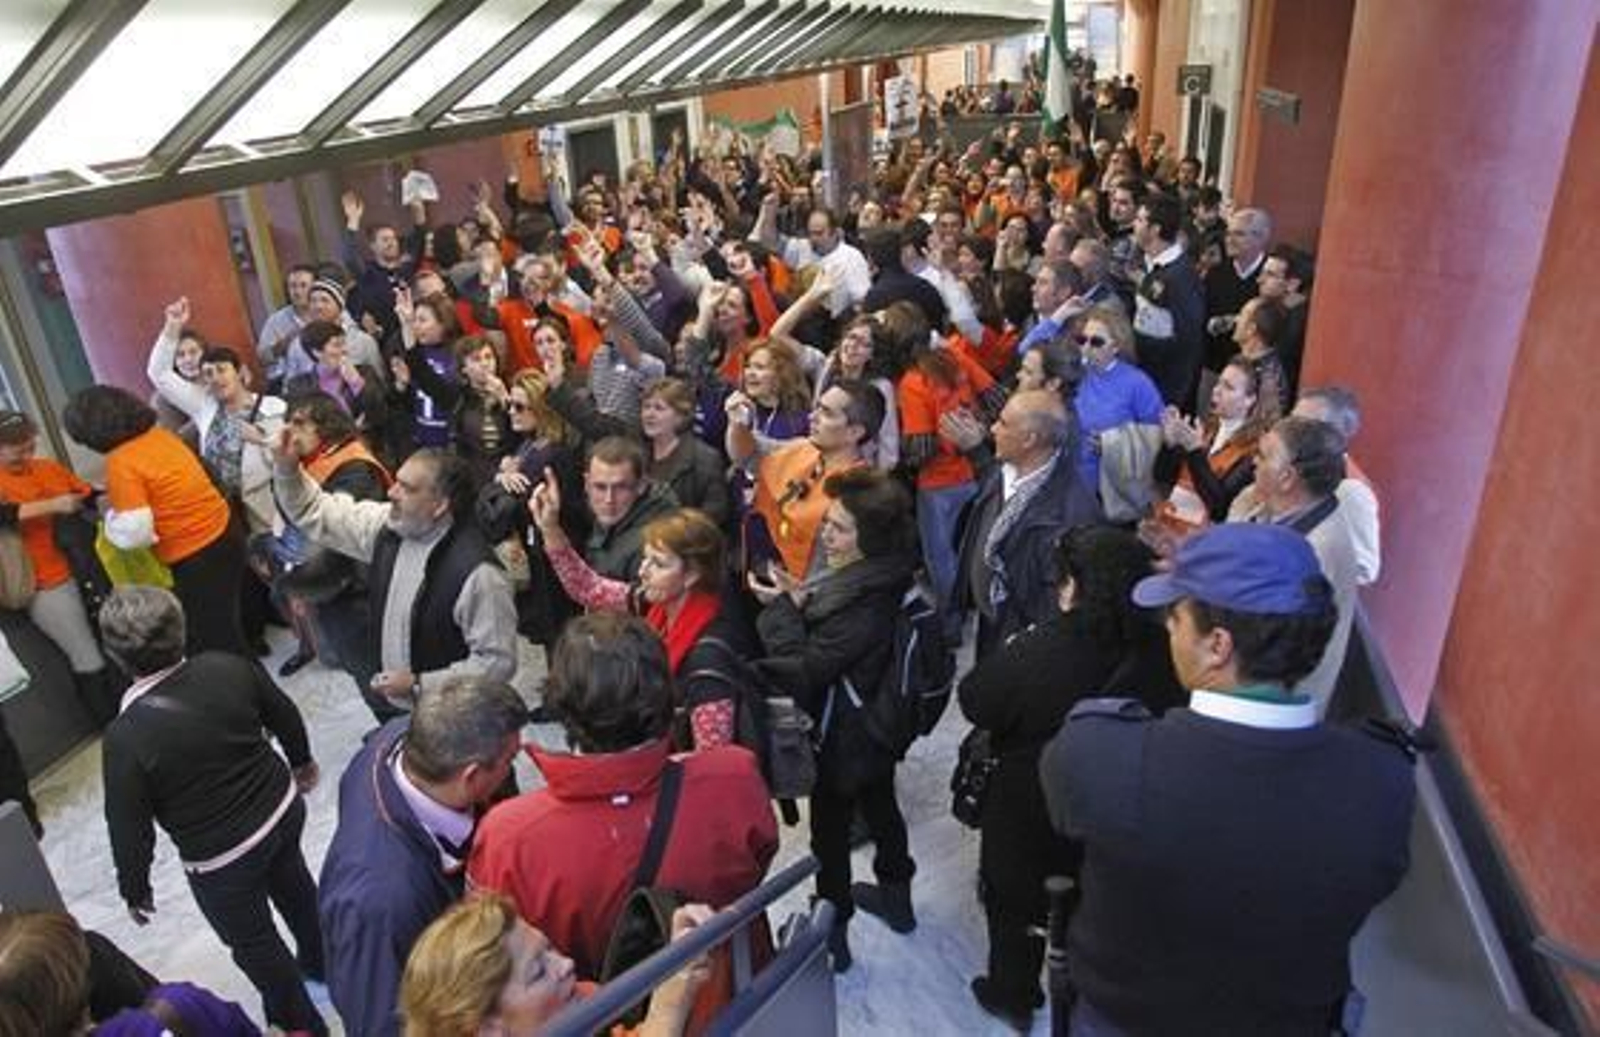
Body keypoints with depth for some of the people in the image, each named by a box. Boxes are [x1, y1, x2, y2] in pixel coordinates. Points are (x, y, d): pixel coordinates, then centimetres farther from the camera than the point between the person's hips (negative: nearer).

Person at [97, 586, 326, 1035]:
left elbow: (129, 826, -17)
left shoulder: (126, 737, -29)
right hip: (283, 809, 5)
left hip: (221, 862, -5)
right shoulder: (228, 668, -18)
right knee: (293, 885, 33)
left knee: (254, 942, 22)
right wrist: (302, 761, 20)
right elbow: (285, 716, 0)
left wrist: (134, 888, 2)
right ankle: (320, 962, 59)